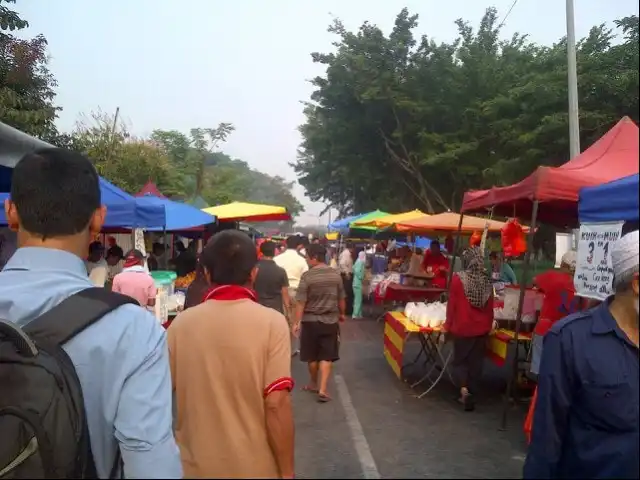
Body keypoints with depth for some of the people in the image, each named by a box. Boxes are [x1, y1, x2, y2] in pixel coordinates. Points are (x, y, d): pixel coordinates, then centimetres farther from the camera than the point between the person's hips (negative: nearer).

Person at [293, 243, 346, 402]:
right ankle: (322, 389, -1)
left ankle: (313, 384, 30)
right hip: (331, 321, 2)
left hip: (310, 321, -2)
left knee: (312, 356, 14)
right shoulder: (336, 275, -2)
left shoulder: (307, 276, -13)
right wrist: (341, 314, 23)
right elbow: (341, 299, 6)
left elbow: (301, 302, -13)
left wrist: (297, 322, -7)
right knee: (326, 356, 6)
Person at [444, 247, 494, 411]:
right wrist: (489, 325, 18)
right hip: (481, 328, 3)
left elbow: (452, 304, -7)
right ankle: (471, 393, 16)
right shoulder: (486, 281, -3)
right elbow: (490, 307, 5)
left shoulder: (458, 279, -13)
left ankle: (464, 389, -9)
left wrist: (448, 325, 4)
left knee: (459, 360, 12)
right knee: (476, 362, 11)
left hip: (462, 327, -3)